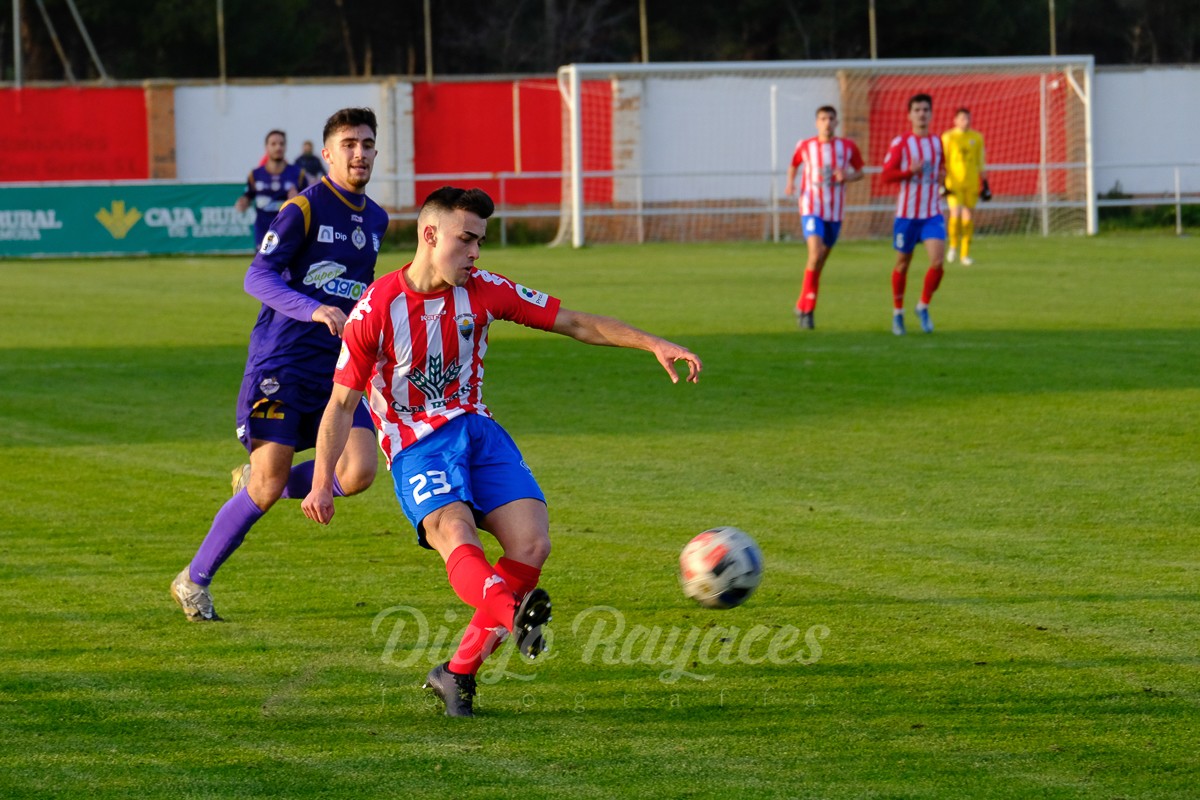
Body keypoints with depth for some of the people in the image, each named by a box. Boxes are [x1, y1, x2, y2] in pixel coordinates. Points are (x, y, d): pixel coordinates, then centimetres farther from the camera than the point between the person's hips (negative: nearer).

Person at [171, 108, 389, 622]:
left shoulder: (375, 219, 14)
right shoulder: (303, 207, -8)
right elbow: (257, 277, -18)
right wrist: (314, 310, -31)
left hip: (338, 368, 6)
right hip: (282, 362, -6)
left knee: (359, 471, -14)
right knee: (267, 488, -9)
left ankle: (256, 480, 14)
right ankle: (194, 582, 11)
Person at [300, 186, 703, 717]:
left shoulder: (482, 291, 2)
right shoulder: (376, 308, -8)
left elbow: (574, 324, 4)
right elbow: (342, 401, -3)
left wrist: (654, 345, -5)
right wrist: (321, 482, -11)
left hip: (478, 432, 4)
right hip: (416, 449, -4)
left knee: (532, 544, -17)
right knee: (457, 537, -33)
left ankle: (457, 673, -7)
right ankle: (515, 615, -62)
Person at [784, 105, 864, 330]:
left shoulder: (848, 147, 2)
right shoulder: (805, 146, 0)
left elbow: (859, 172, 12)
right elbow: (793, 165, 17)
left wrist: (848, 177, -9)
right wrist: (790, 183, -2)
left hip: (835, 211, 3)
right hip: (811, 208, -3)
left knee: (820, 261, 10)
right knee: (815, 254, -22)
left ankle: (803, 306, 27)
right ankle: (806, 310, -14)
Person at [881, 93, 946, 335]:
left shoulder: (937, 142, 9)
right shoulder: (900, 143, -5)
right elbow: (887, 175, -10)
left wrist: (940, 178, 9)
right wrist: (910, 171, -23)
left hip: (932, 213, 3)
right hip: (907, 213, -3)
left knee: (938, 260, -14)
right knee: (903, 263, 8)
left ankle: (924, 307, 6)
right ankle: (897, 313, 25)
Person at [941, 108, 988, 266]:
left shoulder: (977, 138, 10)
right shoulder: (948, 137, 1)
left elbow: (981, 163, 15)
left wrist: (985, 184, 13)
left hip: (972, 184, 3)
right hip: (954, 182, -3)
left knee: (968, 217, 2)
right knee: (956, 213, -18)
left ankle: (965, 253, 10)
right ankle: (953, 245, 6)